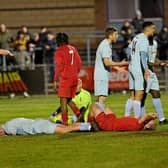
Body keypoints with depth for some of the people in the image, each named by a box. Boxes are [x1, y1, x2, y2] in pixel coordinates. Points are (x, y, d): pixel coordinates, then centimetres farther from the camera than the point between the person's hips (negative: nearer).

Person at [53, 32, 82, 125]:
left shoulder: (59, 51, -8)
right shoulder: (73, 49, 11)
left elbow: (58, 66, -13)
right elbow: (79, 63, 13)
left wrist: (55, 80, -10)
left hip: (65, 78, -7)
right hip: (74, 78, 7)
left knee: (63, 101, -3)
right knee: (68, 100, 17)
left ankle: (65, 122, -6)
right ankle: (79, 114, 1)